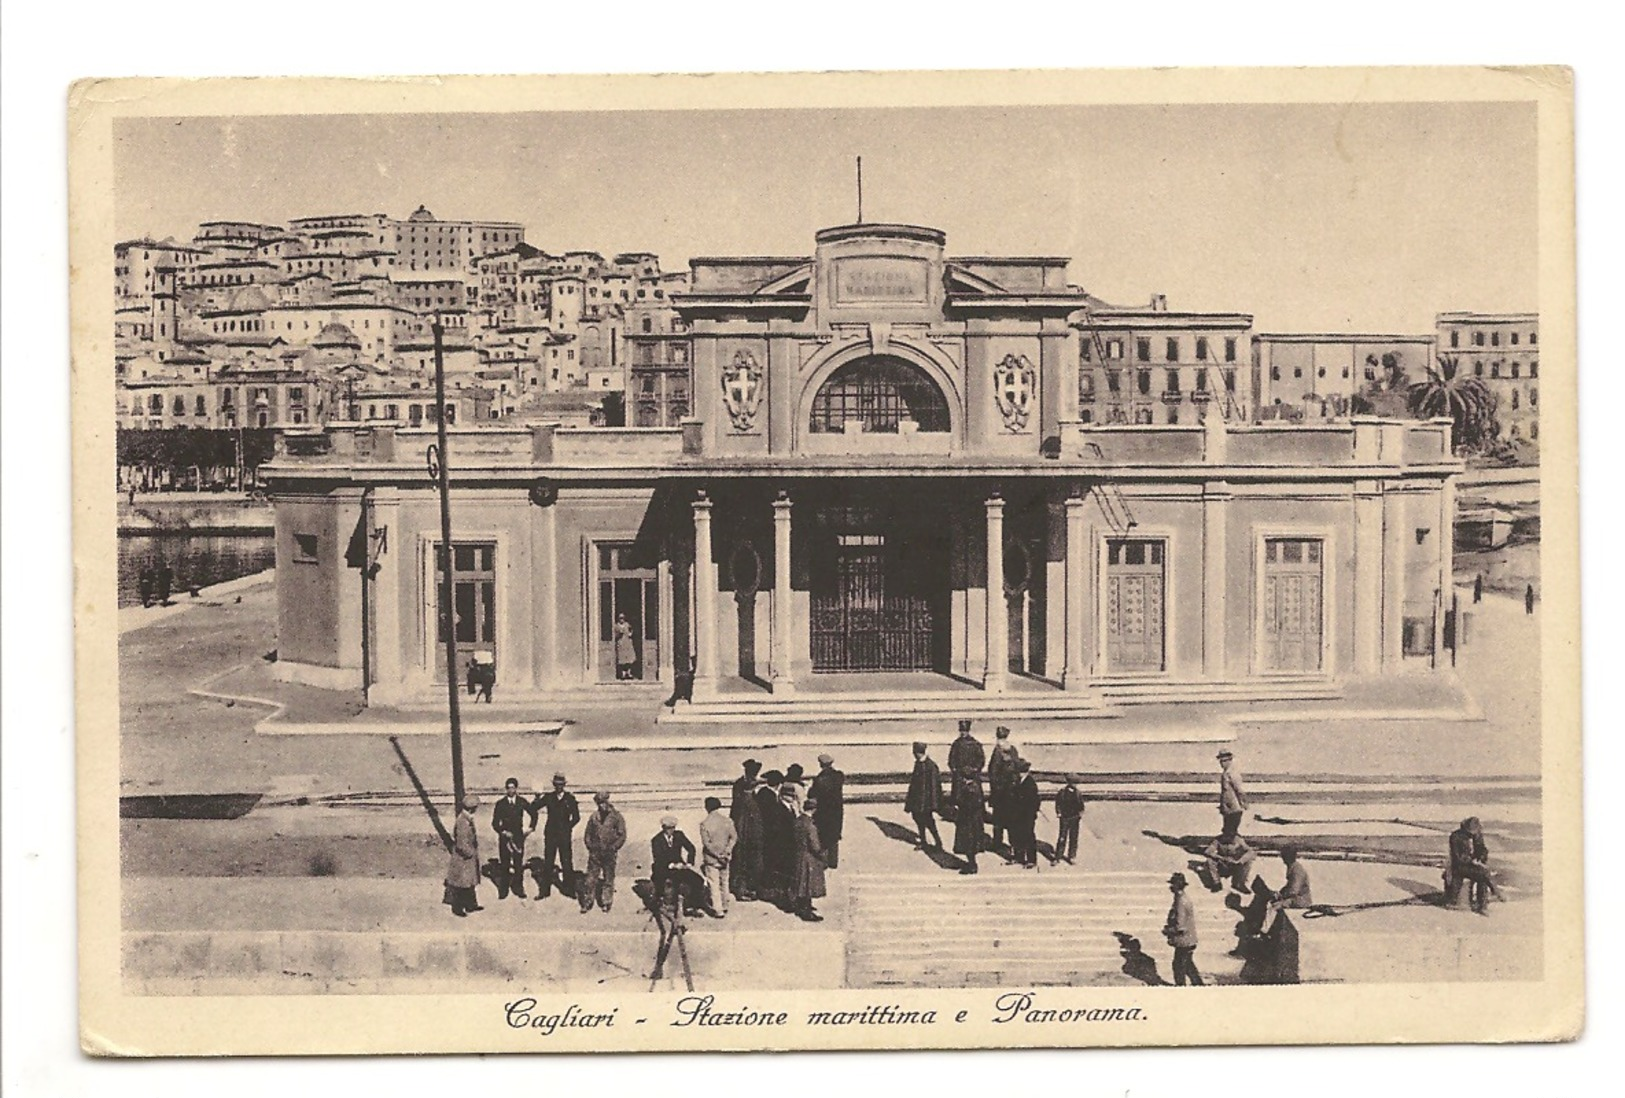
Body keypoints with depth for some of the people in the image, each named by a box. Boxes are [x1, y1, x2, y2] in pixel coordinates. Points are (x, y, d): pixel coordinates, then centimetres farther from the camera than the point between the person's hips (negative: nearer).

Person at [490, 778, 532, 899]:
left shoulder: (522, 802, 3)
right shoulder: (500, 804, -1)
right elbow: (495, 823, 1)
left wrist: (530, 828, 11)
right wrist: (503, 832, -11)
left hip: (518, 836, 1)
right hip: (504, 837, -1)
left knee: (518, 864, -1)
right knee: (504, 865, 0)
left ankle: (518, 889, 8)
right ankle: (503, 890, 6)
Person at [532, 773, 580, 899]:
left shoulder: (570, 798, 2)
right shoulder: (548, 798, 6)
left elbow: (576, 817, 3)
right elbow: (533, 808, 8)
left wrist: (568, 827, -2)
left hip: (565, 835, -1)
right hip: (550, 834, 1)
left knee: (567, 863, -2)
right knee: (547, 863, 2)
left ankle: (569, 889, 6)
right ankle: (545, 891, 8)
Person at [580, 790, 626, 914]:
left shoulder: (616, 817, -1)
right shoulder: (594, 817, 9)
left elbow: (622, 836, -1)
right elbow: (587, 833, 16)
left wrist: (613, 848, -9)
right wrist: (590, 846, 3)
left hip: (609, 853, -2)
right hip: (595, 853, 2)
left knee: (609, 879, 3)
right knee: (591, 878, 0)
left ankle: (607, 903, 12)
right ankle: (587, 902, 5)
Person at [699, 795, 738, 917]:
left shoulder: (704, 824, -16)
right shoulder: (727, 820, -5)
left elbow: (706, 843, -17)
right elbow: (734, 837, -7)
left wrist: (717, 855, -12)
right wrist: (727, 851, -10)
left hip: (711, 858, -4)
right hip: (725, 858, 4)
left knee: (714, 884, 3)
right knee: (724, 881, 20)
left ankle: (718, 910, 3)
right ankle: (724, 906, 33)